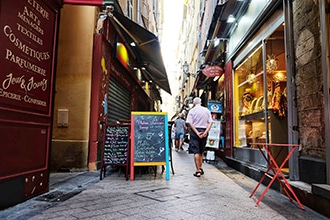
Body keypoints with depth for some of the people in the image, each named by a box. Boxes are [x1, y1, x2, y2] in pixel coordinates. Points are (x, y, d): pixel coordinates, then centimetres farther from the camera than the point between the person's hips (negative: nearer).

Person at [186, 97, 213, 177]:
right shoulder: (206, 110, 7)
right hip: (204, 131, 3)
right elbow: (210, 122, -1)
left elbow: (190, 123, -12)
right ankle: (200, 168, 23)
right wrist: (206, 132, -8)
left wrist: (197, 132, -14)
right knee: (202, 151, 18)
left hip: (195, 131, -3)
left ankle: (198, 171, -3)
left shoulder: (192, 111, -1)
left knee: (196, 151, -1)